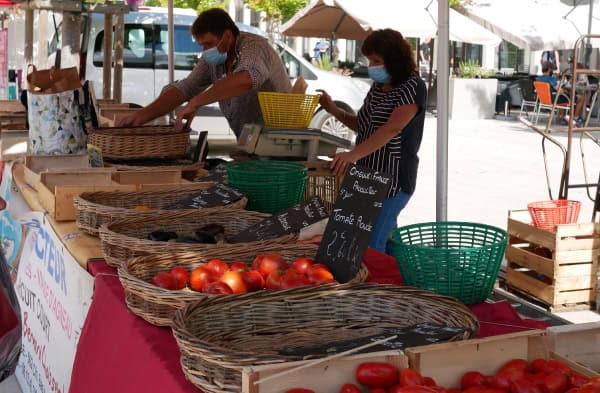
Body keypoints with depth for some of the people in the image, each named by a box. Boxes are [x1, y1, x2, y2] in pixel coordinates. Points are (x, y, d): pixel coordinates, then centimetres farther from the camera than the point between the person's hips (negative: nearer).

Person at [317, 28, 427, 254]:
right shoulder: (378, 86, 14)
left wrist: (354, 154, -38)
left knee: (370, 246, -12)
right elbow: (363, 125, 23)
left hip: (393, 180, -8)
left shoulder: (413, 87, -12)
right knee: (387, 240, 14)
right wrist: (333, 110, 7)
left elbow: (392, 128, -27)